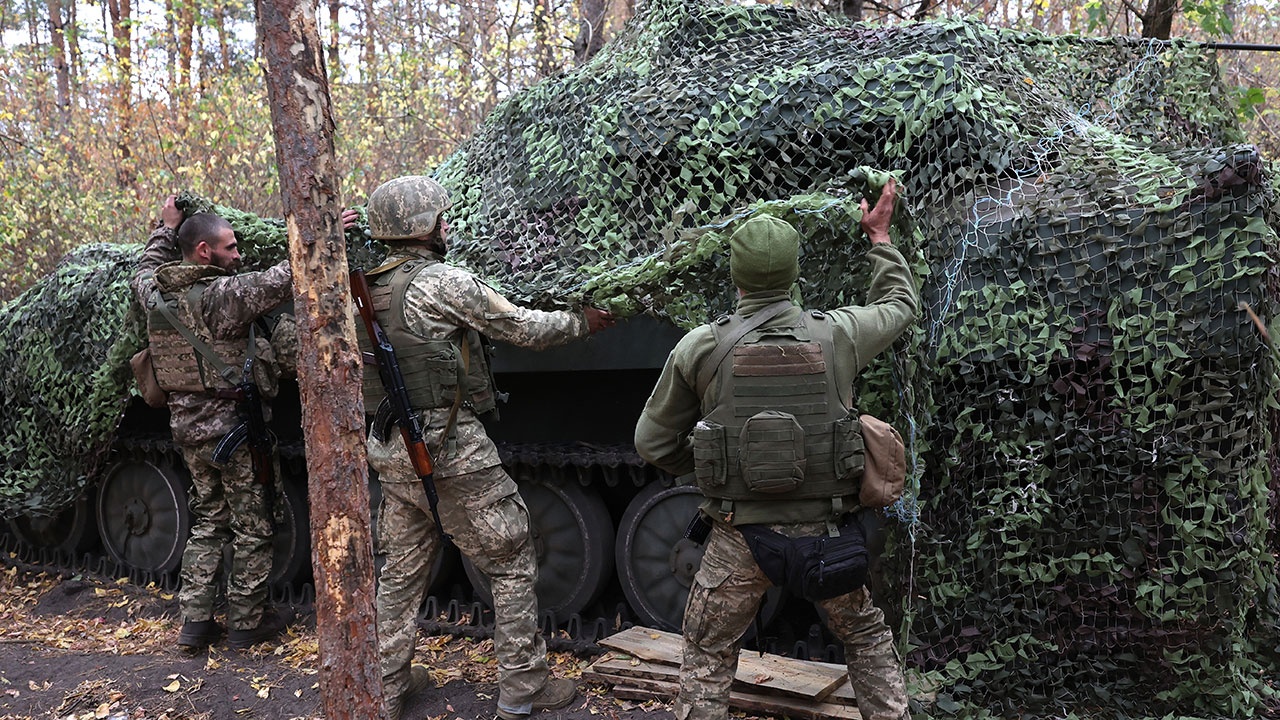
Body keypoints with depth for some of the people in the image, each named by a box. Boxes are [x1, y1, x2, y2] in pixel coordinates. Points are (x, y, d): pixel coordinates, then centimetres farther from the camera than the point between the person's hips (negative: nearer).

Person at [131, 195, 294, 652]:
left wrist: (167, 228, 34)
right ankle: (247, 623, 16)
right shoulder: (224, 294, -20)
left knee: (207, 522, 19)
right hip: (234, 426, -7)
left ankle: (194, 622, 20)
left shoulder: (155, 292, 2)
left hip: (186, 425, 7)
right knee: (252, 528, 8)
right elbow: (283, 279, -23)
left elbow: (147, 267, 25)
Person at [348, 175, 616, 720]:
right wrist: (582, 322, 8)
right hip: (451, 450, -7)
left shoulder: (364, 290, 5)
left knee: (401, 570, 20)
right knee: (512, 565, 6)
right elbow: (522, 328, -7)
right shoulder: (444, 282, -15)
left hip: (389, 451, 8)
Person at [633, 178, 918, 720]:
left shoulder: (700, 347, -8)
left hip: (738, 538, -1)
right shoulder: (838, 335, -5)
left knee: (707, 659, 18)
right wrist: (879, 236, 31)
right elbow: (900, 305, 18)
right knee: (867, 639, 25)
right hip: (823, 532, 2)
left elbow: (652, 442, 1)